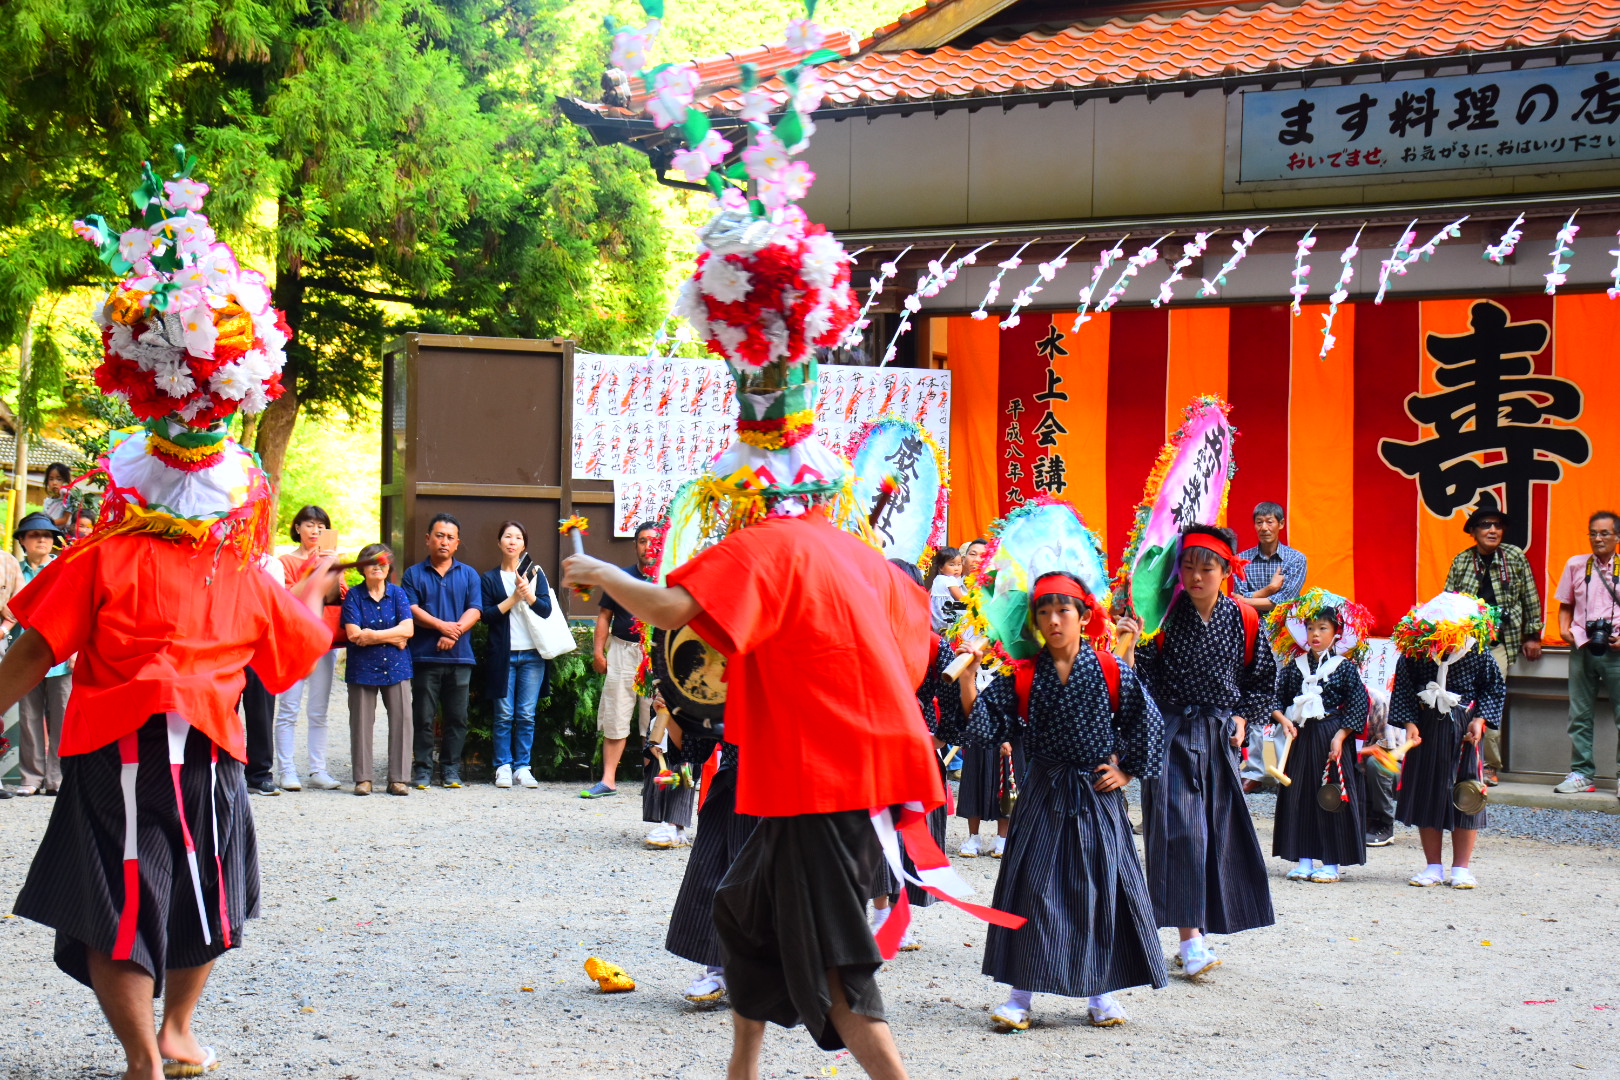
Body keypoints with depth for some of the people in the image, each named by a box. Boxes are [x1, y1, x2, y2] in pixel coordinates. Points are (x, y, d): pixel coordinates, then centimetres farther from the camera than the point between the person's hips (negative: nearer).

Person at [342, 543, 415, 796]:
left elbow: (408, 630, -4)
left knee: (401, 720, -3)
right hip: (362, 668, -1)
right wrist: (393, 638, -9)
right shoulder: (353, 596, 3)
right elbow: (353, 634, -9)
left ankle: (398, 779, 3)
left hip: (396, 668, 1)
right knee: (362, 723, -1)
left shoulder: (398, 594, 8)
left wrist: (372, 635, -12)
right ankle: (363, 778, 8)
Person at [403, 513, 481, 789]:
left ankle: (451, 770, 9)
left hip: (459, 656, 2)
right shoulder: (414, 574, 8)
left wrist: (453, 635, -13)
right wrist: (442, 626, -16)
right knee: (424, 717, -1)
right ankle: (422, 769, 4)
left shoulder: (468, 575, 13)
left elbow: (475, 611, 3)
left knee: (457, 718, 2)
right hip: (425, 656, -2)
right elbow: (412, 610, -3)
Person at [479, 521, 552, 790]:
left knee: (527, 715, 0)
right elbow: (485, 615, -2)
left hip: (532, 654, 1)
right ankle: (503, 767, 3)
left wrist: (529, 595, -16)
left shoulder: (535, 573, 11)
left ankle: (522, 767, 5)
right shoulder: (489, 578, 8)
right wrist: (513, 599, -11)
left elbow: (546, 609, 1)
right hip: (503, 654, -1)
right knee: (504, 715, -3)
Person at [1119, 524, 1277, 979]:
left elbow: (1263, 680, 15)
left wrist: (1242, 716, 4)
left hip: (1219, 736, 4)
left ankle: (1200, 932, 17)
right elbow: (1139, 679, -9)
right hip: (1172, 732, -4)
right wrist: (1130, 646, -26)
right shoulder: (1164, 616, -8)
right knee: (1181, 828, -13)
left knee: (1217, 832, 6)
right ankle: (1191, 939, -16)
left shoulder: (1242, 620, 1)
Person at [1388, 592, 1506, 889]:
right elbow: (1403, 690, 1)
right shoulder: (1415, 654, -9)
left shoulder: (1477, 654, -9)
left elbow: (1495, 688, 2)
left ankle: (1461, 868, 11)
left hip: (1463, 730, -1)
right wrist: (1409, 723, -10)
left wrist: (1480, 720, -9)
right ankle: (1433, 867, 16)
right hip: (1426, 729, 1)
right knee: (1426, 794, 5)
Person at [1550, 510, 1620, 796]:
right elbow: (1566, 604, 18)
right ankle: (1582, 773, 14)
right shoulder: (1576, 565, 11)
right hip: (1582, 647, 3)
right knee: (1579, 715, 6)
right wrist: (1564, 629, 0)